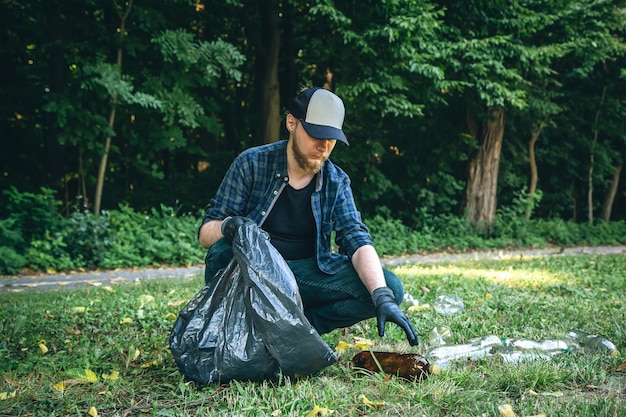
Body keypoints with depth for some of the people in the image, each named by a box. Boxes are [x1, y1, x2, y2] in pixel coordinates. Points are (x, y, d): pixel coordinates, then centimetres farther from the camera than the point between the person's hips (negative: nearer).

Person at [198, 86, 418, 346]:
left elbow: (357, 240, -12)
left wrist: (383, 297, -30)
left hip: (305, 274, 3)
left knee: (391, 288, -17)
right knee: (223, 252, -36)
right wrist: (228, 226, -35)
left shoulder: (336, 182, -1)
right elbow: (206, 232, -9)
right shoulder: (251, 164, -9)